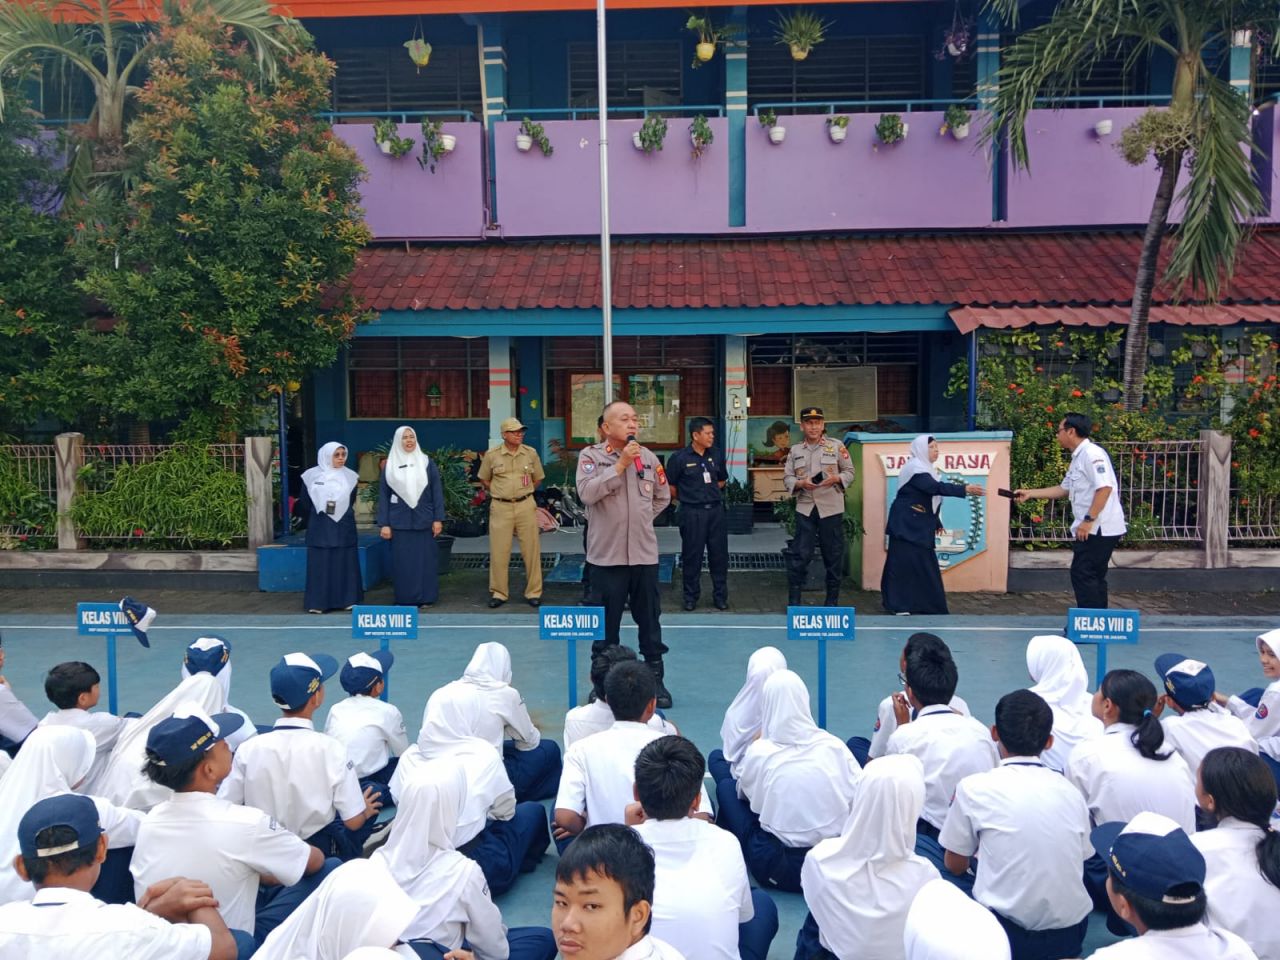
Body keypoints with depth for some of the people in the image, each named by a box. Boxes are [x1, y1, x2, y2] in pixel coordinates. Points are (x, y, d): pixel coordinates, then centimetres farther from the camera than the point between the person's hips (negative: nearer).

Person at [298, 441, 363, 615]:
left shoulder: (350, 477, 3)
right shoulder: (311, 476, -3)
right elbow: (305, 503, 5)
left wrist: (344, 518, 9)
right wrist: (311, 523, 11)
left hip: (344, 528, 2)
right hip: (320, 529, -2)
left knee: (345, 564, 5)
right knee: (320, 564, 1)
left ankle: (347, 600, 12)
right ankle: (318, 602, 5)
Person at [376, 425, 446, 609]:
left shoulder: (427, 463, 3)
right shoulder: (390, 465, 5)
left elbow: (437, 491, 2)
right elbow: (383, 495, 4)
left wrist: (438, 518, -5)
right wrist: (384, 523, -3)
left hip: (423, 520, 0)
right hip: (399, 522, 0)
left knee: (424, 559, 4)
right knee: (402, 561, 4)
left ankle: (425, 597, 13)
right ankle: (405, 599, 12)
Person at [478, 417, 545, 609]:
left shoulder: (531, 453, 3)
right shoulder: (492, 455, -1)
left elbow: (537, 478, 15)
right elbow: (484, 480, 12)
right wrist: (500, 494, 11)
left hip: (526, 506, 1)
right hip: (500, 507, -1)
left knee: (531, 550, 3)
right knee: (499, 552, 2)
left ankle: (534, 592, 13)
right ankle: (498, 593, 13)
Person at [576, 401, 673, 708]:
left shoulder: (648, 457, 6)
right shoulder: (591, 456, -4)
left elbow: (662, 497, 19)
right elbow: (587, 493, -21)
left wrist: (641, 518, 10)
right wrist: (621, 464, -20)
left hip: (644, 553, 3)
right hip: (607, 554, -3)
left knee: (650, 621, 10)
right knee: (606, 623, 7)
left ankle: (656, 679, 21)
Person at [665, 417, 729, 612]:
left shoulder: (717, 455, 5)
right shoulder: (679, 458, -9)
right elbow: (670, 485, -1)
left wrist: (710, 493, 11)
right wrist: (683, 499, 8)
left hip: (715, 509, 4)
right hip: (692, 513, -4)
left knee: (719, 554, 7)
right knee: (692, 555, 5)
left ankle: (720, 596, 19)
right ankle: (690, 597, 17)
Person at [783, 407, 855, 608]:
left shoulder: (837, 446, 3)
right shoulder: (795, 451, 8)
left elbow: (849, 472, 5)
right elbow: (787, 478, 6)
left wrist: (836, 479, -15)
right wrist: (800, 483, -14)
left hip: (831, 508, -1)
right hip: (805, 508, 1)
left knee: (833, 554, 6)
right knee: (799, 554, -1)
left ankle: (832, 601, 18)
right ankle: (793, 600, 7)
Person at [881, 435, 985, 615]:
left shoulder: (926, 468, 14)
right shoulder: (914, 468, -16)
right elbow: (936, 487, -28)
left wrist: (936, 522, 22)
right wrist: (965, 489, -32)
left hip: (919, 525, 9)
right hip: (906, 523, -9)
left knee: (922, 563, 9)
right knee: (904, 562, -6)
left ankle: (921, 604, 15)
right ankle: (898, 605, -1)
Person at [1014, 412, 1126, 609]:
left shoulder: (1091, 453, -15)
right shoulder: (1078, 458, 17)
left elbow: (1105, 488, -24)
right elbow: (1063, 489, 25)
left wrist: (1088, 520, -25)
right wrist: (1029, 494, 22)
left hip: (1099, 528, -10)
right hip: (1095, 529, 10)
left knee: (1082, 574, -6)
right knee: (1093, 575, 13)